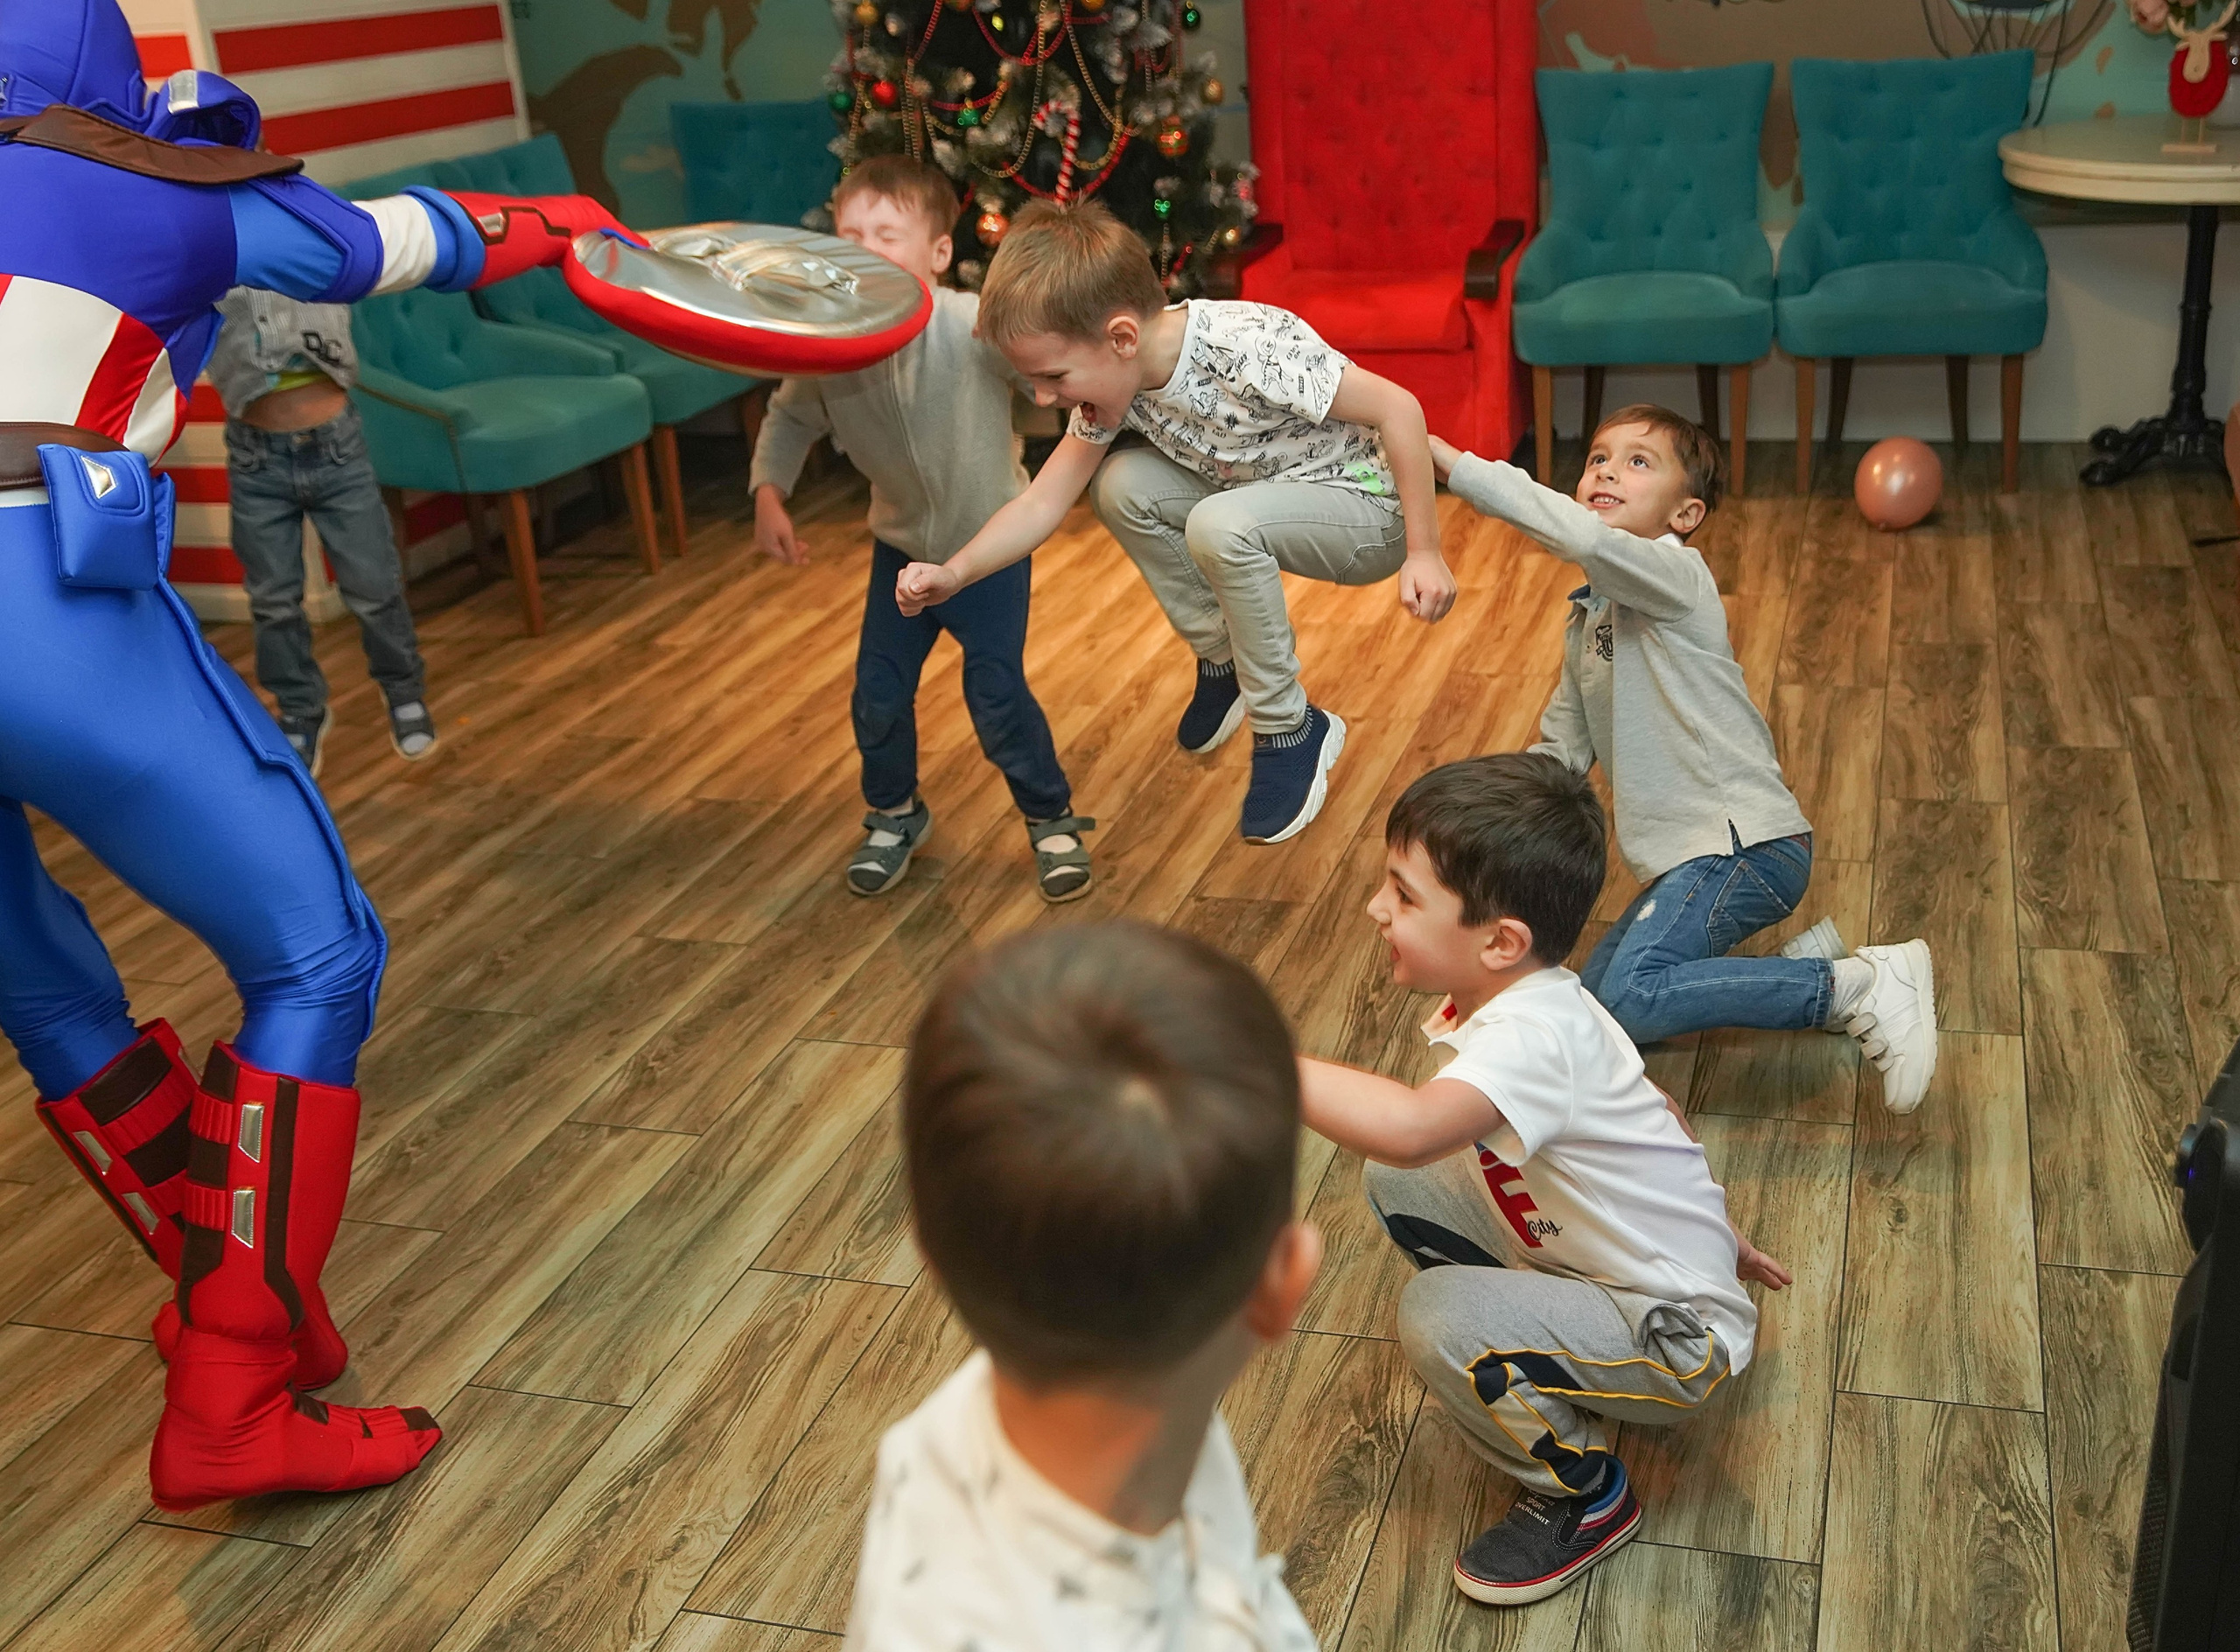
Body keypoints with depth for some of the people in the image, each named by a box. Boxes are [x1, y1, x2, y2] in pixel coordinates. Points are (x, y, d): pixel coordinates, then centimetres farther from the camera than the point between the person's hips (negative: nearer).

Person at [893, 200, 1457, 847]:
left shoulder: (1247, 350, -34)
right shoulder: (1110, 378, -11)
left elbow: (1397, 406, -29)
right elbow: (1043, 503, -6)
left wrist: (1424, 552, -26)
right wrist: (952, 574, -20)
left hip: (1371, 512, -7)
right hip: (1267, 495, 7)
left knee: (1219, 526, -33)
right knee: (1122, 485, -9)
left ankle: (1291, 730, -13)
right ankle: (1224, 661, 8)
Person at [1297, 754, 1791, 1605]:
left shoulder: (1534, 1037, -33)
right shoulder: (1527, 997, -3)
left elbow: (1410, 1126, -54)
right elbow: (1655, 1109, 12)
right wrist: (1706, 1234, 24)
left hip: (1679, 1339, -9)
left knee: (1439, 1319, -28)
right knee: (1398, 1185, -1)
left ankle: (1584, 1493, -1)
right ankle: (1544, 1358, 18)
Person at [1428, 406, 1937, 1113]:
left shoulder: (1674, 572, -12)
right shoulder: (1588, 616, 16)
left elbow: (1583, 536, -34)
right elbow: (1561, 749, 21)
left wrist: (1460, 466, -29)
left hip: (1746, 843, -10)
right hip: (1686, 850, 10)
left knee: (1630, 997, -27)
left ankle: (1863, 987, -17)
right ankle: (1806, 963, 14)